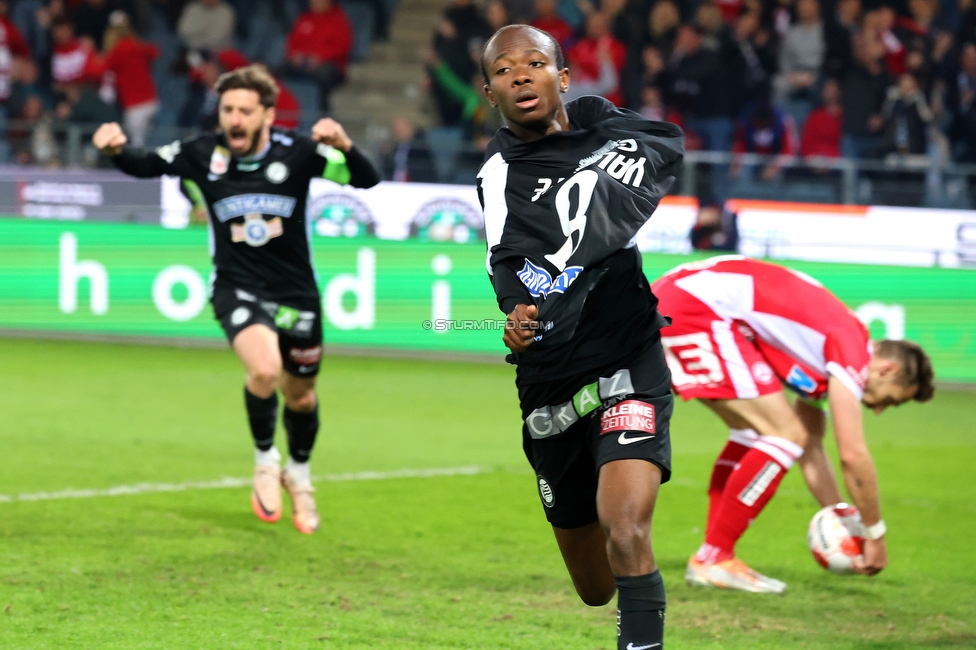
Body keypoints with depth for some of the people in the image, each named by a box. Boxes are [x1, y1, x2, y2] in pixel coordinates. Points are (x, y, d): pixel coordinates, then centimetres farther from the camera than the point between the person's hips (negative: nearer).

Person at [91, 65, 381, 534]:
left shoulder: (296, 152, -13)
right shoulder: (203, 154, -11)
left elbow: (367, 180, -17)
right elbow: (145, 166, -1)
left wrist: (344, 146, -37)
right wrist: (117, 151, -23)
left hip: (296, 294, 1)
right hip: (238, 289, -1)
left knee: (301, 396, 15)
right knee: (264, 369, -29)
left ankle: (298, 476, 46)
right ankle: (265, 460, -1)